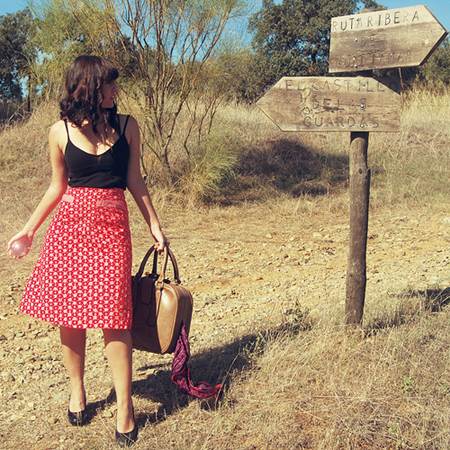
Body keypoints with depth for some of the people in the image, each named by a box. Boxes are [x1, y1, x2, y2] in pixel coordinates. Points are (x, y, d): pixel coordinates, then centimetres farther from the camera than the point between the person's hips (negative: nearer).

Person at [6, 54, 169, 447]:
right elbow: (57, 186, 11)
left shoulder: (126, 126, 2)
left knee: (114, 315, -6)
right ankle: (77, 390, 28)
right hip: (68, 227, 1)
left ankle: (125, 407, 6)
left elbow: (135, 181, 8)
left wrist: (155, 226, 7)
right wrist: (29, 230, 14)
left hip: (112, 227, -1)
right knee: (68, 313, 6)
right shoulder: (60, 131, 2)